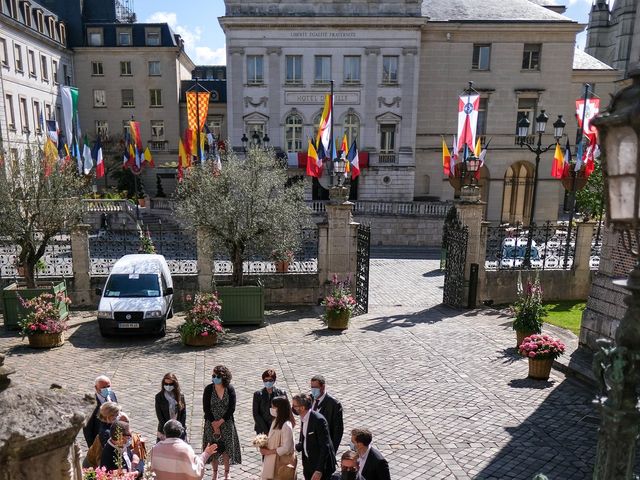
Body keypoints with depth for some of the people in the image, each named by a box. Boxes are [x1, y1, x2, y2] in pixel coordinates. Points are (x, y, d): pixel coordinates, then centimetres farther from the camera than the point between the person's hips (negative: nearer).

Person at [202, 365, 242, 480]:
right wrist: (214, 424, -12)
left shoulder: (230, 389, -10)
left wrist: (220, 422, -13)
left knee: (226, 449, 7)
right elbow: (206, 408, -9)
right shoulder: (208, 389, -10)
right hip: (211, 423, 0)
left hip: (226, 423, 0)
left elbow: (232, 408, -9)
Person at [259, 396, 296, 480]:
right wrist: (265, 446, -3)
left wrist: (268, 451, -17)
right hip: (272, 460, 8)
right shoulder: (276, 421, 4)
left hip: (281, 462, -8)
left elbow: (286, 448, -23)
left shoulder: (286, 425, -23)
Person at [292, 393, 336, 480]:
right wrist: (293, 447, -5)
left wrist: (319, 470, -24)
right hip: (308, 464, 8)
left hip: (321, 466, -8)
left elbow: (325, 446, -23)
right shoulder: (303, 419, 2)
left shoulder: (318, 420, -24)